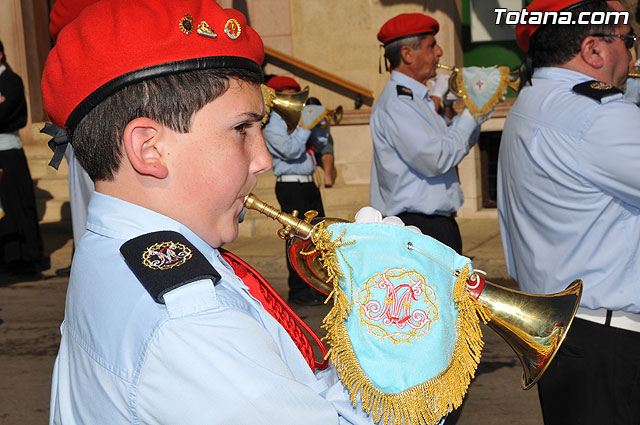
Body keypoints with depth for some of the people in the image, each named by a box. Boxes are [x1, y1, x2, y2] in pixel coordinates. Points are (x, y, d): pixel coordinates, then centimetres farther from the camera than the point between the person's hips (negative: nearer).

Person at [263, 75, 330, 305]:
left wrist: (319, 123, 3)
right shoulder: (272, 125, -9)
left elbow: (321, 144, 18)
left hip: (308, 183, 9)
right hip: (291, 185, -9)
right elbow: (291, 150, -23)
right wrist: (306, 126, -15)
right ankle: (298, 290, 1)